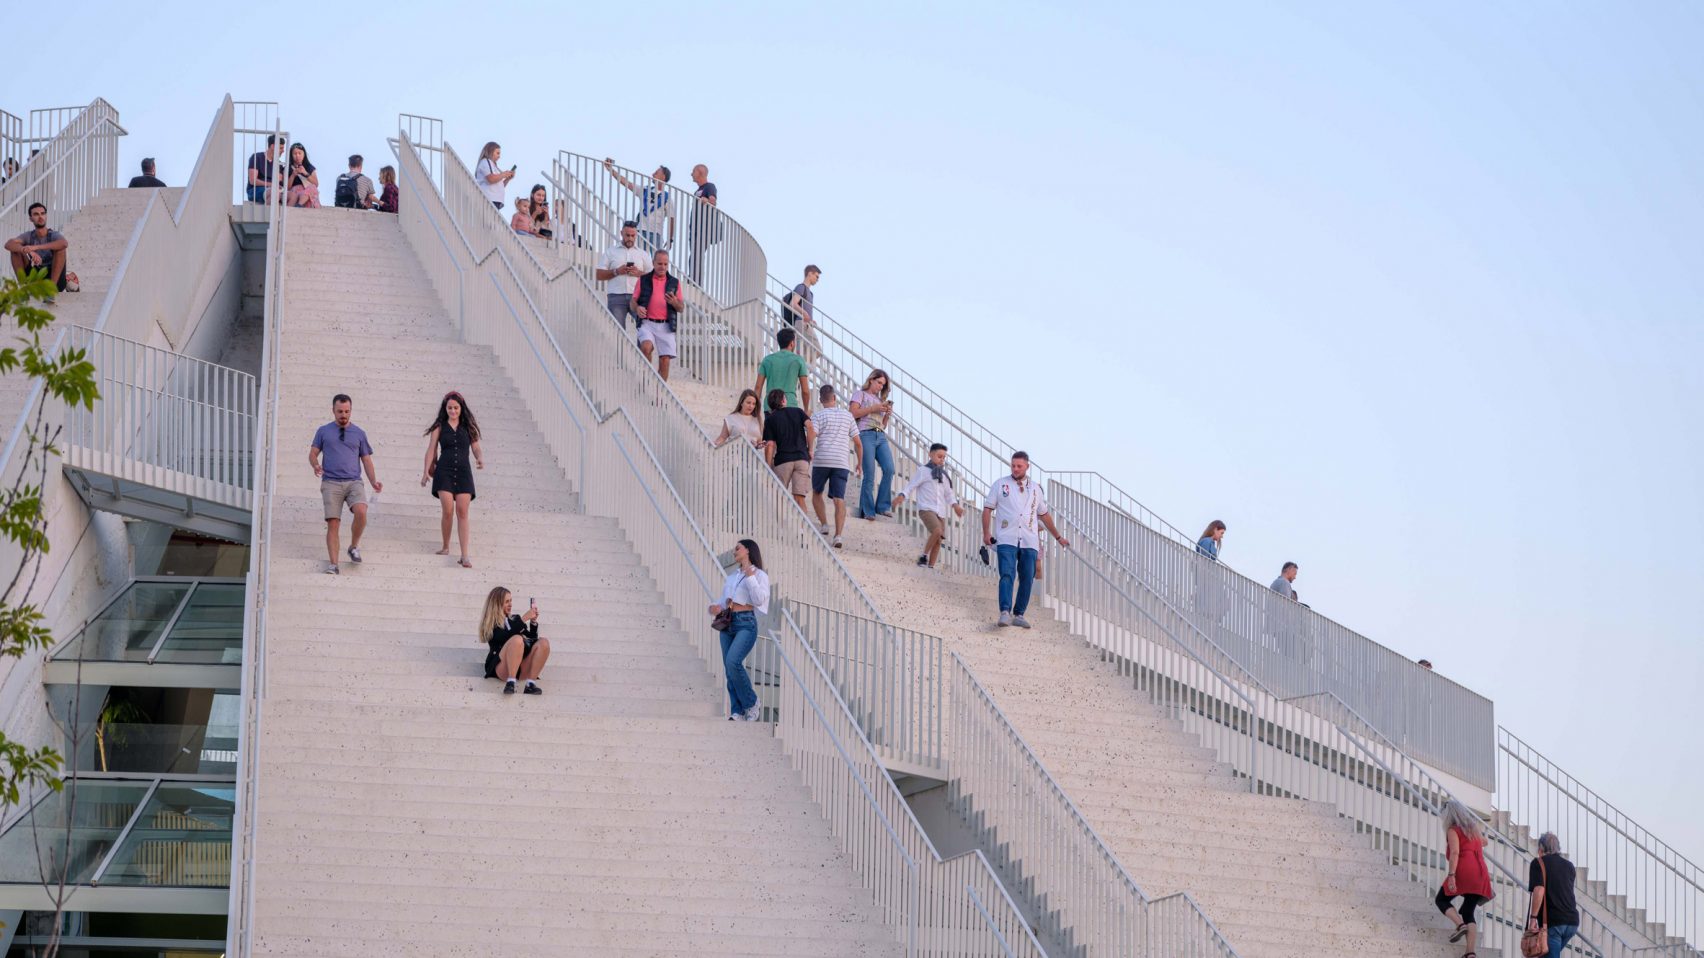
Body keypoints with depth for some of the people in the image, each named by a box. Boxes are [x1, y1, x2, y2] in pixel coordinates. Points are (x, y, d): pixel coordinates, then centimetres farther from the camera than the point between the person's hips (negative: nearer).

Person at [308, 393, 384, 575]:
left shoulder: (359, 433, 15)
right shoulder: (323, 431, 13)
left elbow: (367, 460, 16)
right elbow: (313, 453, 12)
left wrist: (374, 482, 2)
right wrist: (316, 465, -11)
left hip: (354, 482, 0)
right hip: (331, 483, 0)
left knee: (361, 512, -25)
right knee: (333, 523, -10)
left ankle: (354, 547, -2)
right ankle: (333, 564, -8)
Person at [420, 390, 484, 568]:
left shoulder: (468, 427, 8)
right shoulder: (439, 427, 6)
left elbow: (476, 449, 8)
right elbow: (431, 450, 5)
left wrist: (480, 459, -13)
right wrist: (426, 471, -2)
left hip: (463, 473, 1)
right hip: (444, 472, -1)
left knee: (462, 513, -7)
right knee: (448, 511, -11)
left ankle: (464, 555, -11)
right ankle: (446, 547, 10)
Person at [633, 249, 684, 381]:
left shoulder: (674, 282, 14)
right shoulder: (643, 280, 11)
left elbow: (681, 308, 12)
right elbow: (633, 301, 9)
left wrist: (675, 303, -11)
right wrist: (637, 308, -14)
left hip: (666, 327, 2)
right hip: (647, 324, -2)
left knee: (665, 361, -6)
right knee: (646, 347, -29)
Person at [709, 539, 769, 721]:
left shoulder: (759, 575, 2)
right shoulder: (732, 576, 22)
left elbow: (759, 600, -11)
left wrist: (750, 577, -16)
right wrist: (716, 607, 3)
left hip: (746, 624, -7)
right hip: (728, 624, 7)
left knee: (733, 661, -25)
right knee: (729, 670, -1)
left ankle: (751, 704, -10)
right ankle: (738, 712, 0)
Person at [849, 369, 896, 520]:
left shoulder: (880, 399, 28)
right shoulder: (860, 394, 12)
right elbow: (854, 413, -5)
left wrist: (887, 414, 6)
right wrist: (873, 409, -7)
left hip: (881, 437, 6)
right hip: (866, 435, -6)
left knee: (889, 469, -14)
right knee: (869, 474, -11)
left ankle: (882, 506, -7)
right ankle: (867, 511, -8)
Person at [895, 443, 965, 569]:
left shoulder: (944, 475, 19)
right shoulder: (924, 471, 1)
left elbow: (948, 493, 21)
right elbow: (912, 485, -4)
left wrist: (955, 505, 3)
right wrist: (902, 495, -22)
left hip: (940, 511, 7)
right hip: (926, 509, -7)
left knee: (938, 540, 1)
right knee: (937, 531, -28)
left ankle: (930, 566, 8)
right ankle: (924, 557, -14)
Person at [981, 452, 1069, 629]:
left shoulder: (1035, 488, 15)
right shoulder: (1001, 484, 7)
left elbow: (1044, 514, 24)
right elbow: (987, 508, 7)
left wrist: (1058, 537, 26)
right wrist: (986, 533, -5)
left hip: (1029, 541, 3)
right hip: (1006, 539, -3)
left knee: (1027, 579, -1)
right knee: (1007, 575, -18)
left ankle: (1019, 614, 7)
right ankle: (1005, 612, -27)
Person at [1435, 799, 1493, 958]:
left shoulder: (1453, 830, 0)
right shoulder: (1475, 828, 21)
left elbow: (1455, 853, -14)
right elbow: (1483, 842, 41)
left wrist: (1451, 875, -20)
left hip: (1464, 870, -6)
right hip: (1481, 873, 6)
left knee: (1441, 900, 11)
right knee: (1468, 912, 7)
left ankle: (1461, 925, -16)